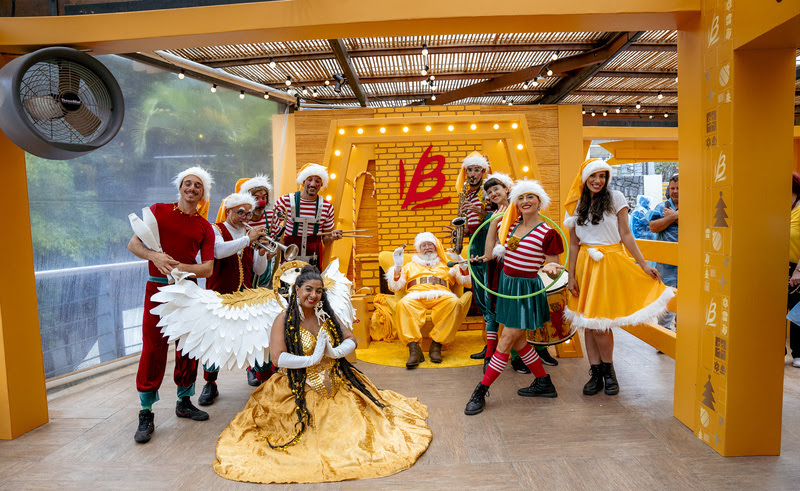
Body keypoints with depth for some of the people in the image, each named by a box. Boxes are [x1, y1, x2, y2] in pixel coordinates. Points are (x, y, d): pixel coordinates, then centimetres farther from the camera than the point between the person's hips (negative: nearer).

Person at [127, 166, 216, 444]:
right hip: (158, 288, -2)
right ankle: (146, 414, 5)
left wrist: (181, 267, -18)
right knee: (153, 348, -4)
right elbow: (133, 244, 0)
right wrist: (154, 256, -20)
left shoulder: (205, 228, 7)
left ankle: (184, 402, 26)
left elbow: (208, 268, -1)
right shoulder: (159, 210, 5)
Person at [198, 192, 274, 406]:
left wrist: (262, 252, -9)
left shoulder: (250, 234, 13)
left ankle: (267, 379, 18)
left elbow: (259, 271, 9)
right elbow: (219, 251, -25)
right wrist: (248, 239, -26)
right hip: (220, 296, -4)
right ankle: (210, 385, 12)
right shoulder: (216, 230, 0)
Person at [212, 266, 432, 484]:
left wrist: (335, 352, -14)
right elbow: (279, 358, -19)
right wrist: (312, 360, -22)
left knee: (355, 426, -3)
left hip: (337, 385, 5)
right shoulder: (284, 320, -10)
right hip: (301, 390, -4)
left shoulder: (327, 316, 7)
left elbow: (351, 339, 6)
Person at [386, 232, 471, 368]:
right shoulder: (410, 266, 32)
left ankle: (436, 344, -29)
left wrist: (461, 263, 5)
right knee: (403, 304, -36)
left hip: (440, 298, 0)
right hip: (415, 299, 0)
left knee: (453, 301, -36)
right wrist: (397, 266, 6)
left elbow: (468, 282, 20)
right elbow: (395, 287, 19)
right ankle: (414, 348, -39)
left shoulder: (447, 265, 31)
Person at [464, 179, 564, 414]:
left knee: (506, 342, -3)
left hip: (526, 289, -7)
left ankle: (481, 391, 5)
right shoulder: (510, 224, 4)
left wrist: (549, 268, -29)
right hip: (507, 284, 7)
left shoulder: (547, 233, -12)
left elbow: (554, 265, -7)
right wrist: (493, 225, 6)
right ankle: (544, 383, 32)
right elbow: (493, 253, 15)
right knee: (517, 341, 16)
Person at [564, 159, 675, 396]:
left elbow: (626, 234, 0)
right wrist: (571, 276, 6)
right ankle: (596, 374, 16)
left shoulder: (615, 198, 1)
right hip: (585, 264, 4)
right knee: (587, 322, 4)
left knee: (598, 322, -7)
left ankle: (608, 371, 15)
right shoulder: (577, 206, 9)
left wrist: (644, 264, -5)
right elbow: (574, 244, 9)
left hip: (610, 263, -3)